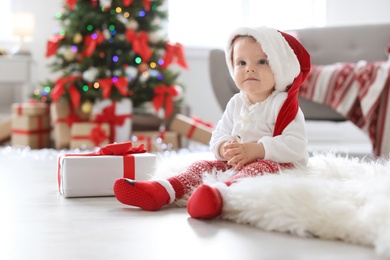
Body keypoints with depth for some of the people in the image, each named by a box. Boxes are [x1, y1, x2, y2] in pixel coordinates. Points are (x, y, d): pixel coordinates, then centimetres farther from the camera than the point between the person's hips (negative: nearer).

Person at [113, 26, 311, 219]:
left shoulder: (284, 104, -9)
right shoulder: (235, 103, 11)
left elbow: (296, 145, -20)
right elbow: (218, 135, 7)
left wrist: (257, 149, -30)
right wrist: (225, 148, -19)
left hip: (276, 164, -7)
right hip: (235, 164, 7)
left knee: (260, 169, -37)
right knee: (203, 166, -6)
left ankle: (220, 193, -66)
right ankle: (162, 191, -28)